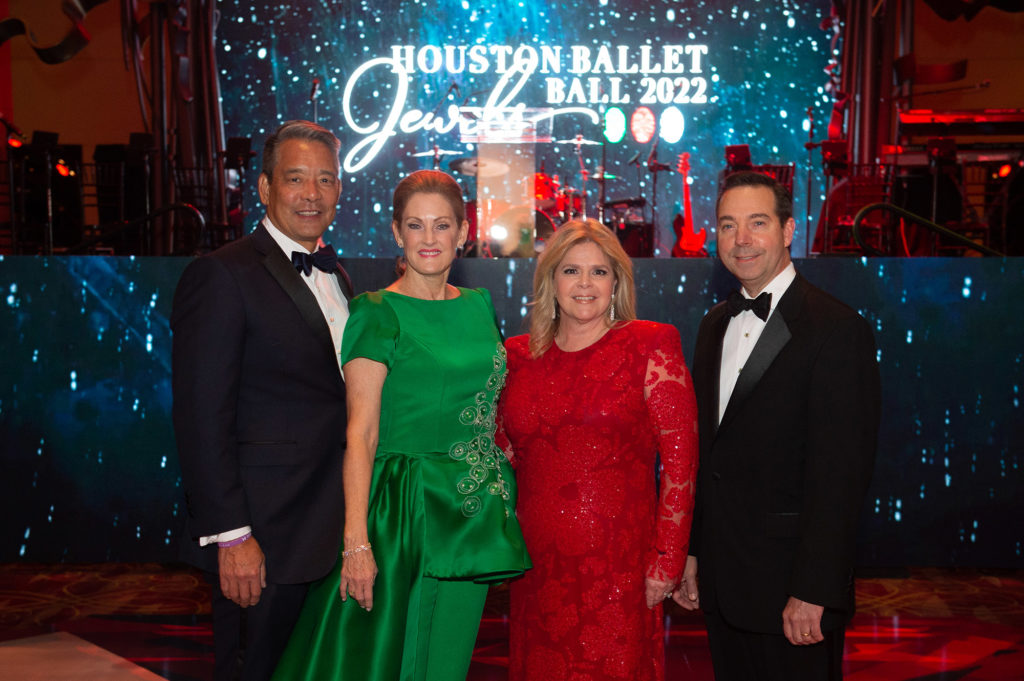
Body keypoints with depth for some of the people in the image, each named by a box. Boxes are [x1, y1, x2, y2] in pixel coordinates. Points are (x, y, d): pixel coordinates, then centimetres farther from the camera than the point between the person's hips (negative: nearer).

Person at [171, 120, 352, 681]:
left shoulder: (335, 275, 13)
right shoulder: (222, 275, -12)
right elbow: (202, 417, -16)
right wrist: (229, 535, -19)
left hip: (333, 530, 8)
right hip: (263, 539, -7)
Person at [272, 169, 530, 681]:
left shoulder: (478, 305, 10)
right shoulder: (377, 313, -8)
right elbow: (360, 435, -14)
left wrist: (502, 497, 9)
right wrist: (356, 541, -21)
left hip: (473, 512, 6)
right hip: (403, 508, -5)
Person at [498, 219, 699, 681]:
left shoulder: (650, 347, -3)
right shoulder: (519, 356, 8)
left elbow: (680, 458, -5)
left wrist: (667, 558, -8)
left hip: (619, 564, -3)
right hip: (536, 562, 4)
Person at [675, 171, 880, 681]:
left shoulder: (838, 330, -13)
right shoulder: (714, 326, 10)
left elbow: (840, 473, -17)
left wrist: (812, 593, -19)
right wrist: (690, 553, 11)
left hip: (789, 584, -6)